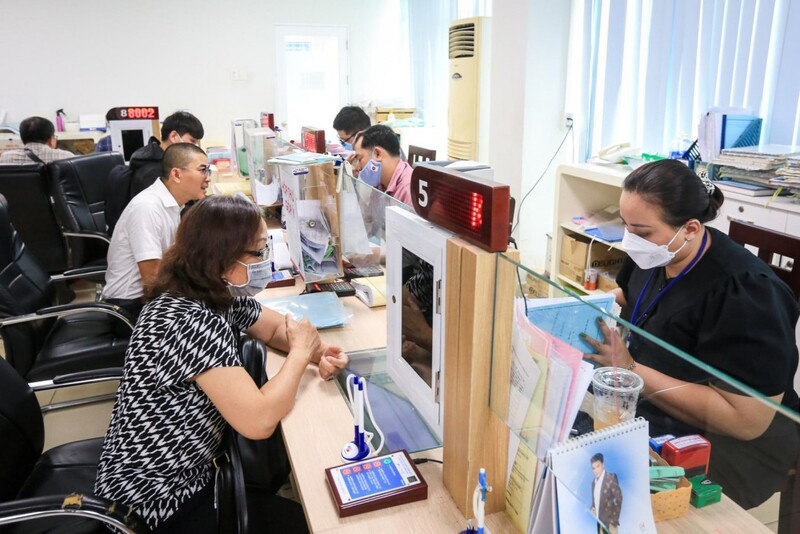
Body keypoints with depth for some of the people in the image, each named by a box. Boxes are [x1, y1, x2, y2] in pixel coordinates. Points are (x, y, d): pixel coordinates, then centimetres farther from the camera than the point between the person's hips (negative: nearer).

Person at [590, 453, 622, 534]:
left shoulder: (611, 478, -8)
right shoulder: (594, 481, 11)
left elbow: (619, 499, -10)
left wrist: (614, 522, -13)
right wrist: (593, 508, -1)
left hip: (609, 522, -6)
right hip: (600, 522, 6)